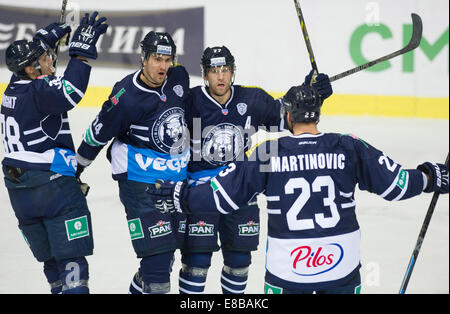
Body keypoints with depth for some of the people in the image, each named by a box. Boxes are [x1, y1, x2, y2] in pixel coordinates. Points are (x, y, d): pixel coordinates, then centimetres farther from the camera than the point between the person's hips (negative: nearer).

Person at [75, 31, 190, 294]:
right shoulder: (126, 97, -18)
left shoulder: (179, 78, -1)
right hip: (140, 181, -7)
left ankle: (139, 288, 32)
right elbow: (98, 134, -7)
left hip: (177, 178, 7)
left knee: (167, 248, 16)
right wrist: (75, 169, 2)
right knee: (158, 248, -14)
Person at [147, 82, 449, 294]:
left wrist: (181, 195, 10)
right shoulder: (348, 148, -3)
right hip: (342, 262, 1)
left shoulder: (268, 154, -5)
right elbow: (395, 183, 1)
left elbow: (224, 194, -4)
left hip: (288, 263, -1)